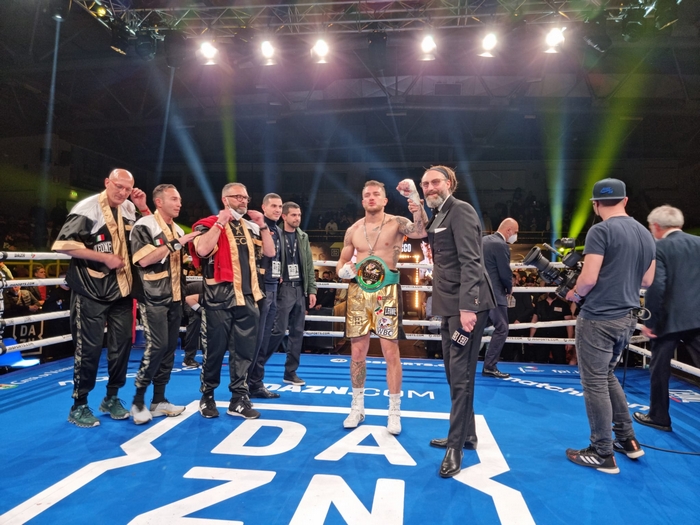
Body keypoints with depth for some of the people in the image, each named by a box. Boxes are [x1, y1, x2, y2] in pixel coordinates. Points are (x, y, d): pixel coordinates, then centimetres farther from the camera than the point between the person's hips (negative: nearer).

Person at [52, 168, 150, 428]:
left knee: (122, 344, 9)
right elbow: (64, 244, -17)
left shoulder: (129, 209, 6)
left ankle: (112, 398, 26)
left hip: (121, 288, 6)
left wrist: (144, 208, 0)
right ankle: (79, 405, 17)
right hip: (91, 290, -6)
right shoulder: (88, 208, -12)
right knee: (89, 347, 0)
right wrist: (105, 257, -18)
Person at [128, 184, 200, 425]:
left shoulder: (178, 230, 15)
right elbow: (143, 259, -20)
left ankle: (159, 400, 18)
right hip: (153, 297, -7)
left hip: (174, 297, 7)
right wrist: (175, 243, -19)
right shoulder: (144, 226, -7)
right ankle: (138, 401, 5)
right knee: (156, 346, -12)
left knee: (170, 348, 8)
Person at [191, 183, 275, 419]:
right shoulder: (209, 224, -3)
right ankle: (207, 397, 23)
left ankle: (238, 399, 18)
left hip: (247, 298, 6)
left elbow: (270, 252, 9)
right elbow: (202, 249, -22)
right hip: (219, 298, -5)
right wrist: (221, 222, -15)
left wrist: (262, 225, 3)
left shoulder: (250, 227, 15)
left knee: (244, 351, 8)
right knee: (215, 350, 4)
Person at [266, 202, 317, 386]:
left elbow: (309, 265, 12)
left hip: (300, 290, 6)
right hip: (284, 289, -5)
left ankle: (290, 372, 18)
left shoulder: (303, 237, 12)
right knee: (278, 330, -5)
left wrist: (311, 290, 8)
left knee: (297, 332, 7)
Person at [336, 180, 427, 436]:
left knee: (391, 351, -2)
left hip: (386, 292, -3)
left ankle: (394, 411, 13)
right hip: (357, 292, 4)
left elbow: (420, 232, -24)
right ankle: (357, 407, 26)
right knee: (357, 352, 9)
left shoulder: (397, 223, -3)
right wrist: (343, 270, -8)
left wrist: (418, 210, -44)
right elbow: (341, 263, 15)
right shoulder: (353, 230, 8)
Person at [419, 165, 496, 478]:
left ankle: (456, 446, 6)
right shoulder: (439, 216, 18)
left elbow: (470, 261, -21)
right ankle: (466, 434, 30)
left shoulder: (460, 210, -11)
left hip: (466, 305, -10)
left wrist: (467, 306, -27)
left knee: (461, 375, -4)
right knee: (454, 373, 16)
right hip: (450, 305, 10)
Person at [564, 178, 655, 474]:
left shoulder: (600, 231, -14)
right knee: (607, 375, 23)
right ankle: (628, 440, 30)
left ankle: (603, 454, 12)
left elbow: (589, 278, -20)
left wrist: (574, 293, -1)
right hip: (627, 317, 8)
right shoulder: (645, 234, 9)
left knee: (595, 383, 2)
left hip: (598, 319, -8)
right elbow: (647, 280, 15)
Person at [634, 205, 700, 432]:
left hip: (670, 318, -5)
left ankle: (659, 417, 22)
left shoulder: (659, 247, -9)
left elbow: (656, 287, -17)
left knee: (659, 368, 10)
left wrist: (649, 321, -10)